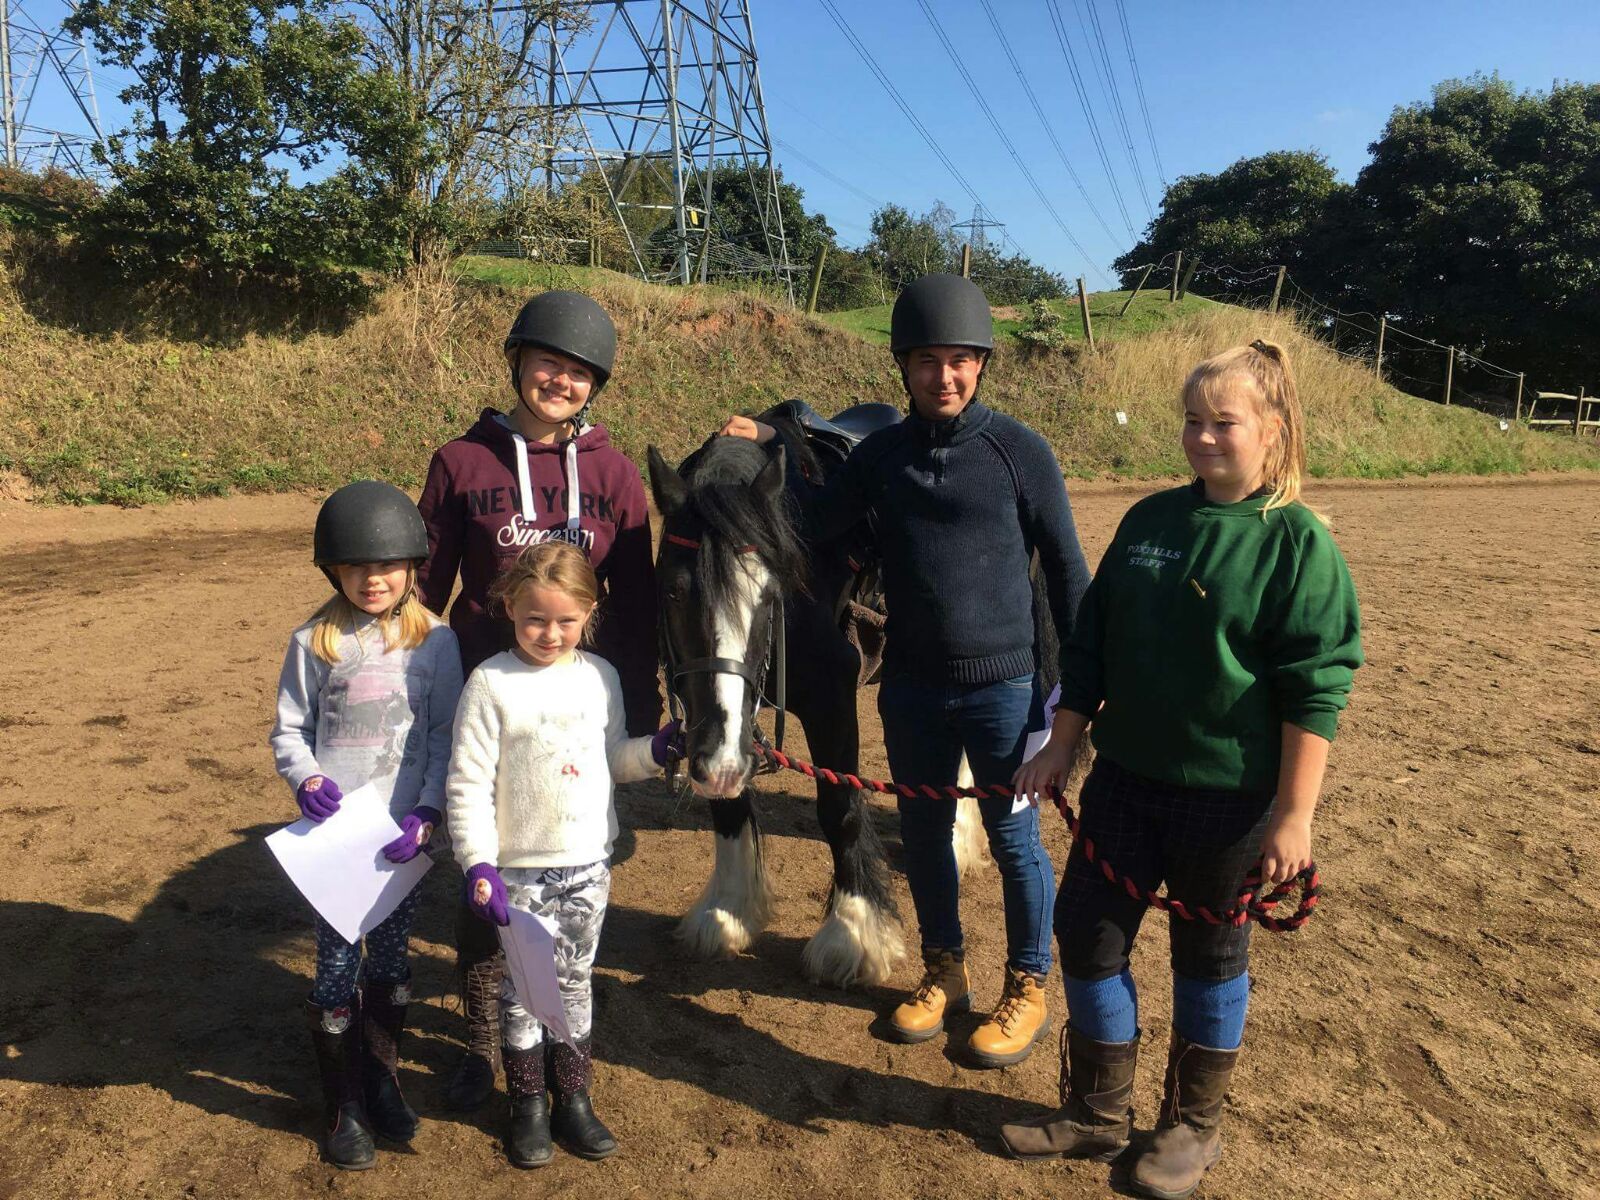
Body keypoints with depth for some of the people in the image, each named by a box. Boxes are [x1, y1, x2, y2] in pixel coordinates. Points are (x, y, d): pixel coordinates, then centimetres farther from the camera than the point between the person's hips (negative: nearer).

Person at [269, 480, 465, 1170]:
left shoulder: (434, 641, -4)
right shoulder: (314, 643, -4)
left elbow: (447, 737, -2)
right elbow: (288, 729, 4)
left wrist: (427, 812, -12)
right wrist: (306, 779, -15)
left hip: (403, 830, 1)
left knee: (391, 957, 14)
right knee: (337, 965, 7)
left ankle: (382, 1080, 35)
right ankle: (344, 1105, 25)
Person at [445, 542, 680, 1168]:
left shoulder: (600, 677, 0)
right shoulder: (491, 684, -13)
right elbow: (468, 784, -13)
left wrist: (655, 750, -6)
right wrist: (478, 865, -18)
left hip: (589, 864, 3)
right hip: (519, 869, -3)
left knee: (575, 982, 15)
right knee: (522, 989, 10)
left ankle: (572, 1099, 31)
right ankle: (528, 1106, 29)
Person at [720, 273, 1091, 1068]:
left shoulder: (1019, 451, -8)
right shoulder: (881, 454, 3)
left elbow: (1066, 569, -3)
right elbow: (812, 526, 4)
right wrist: (761, 452, -7)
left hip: (1004, 683, -4)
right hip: (912, 685, 4)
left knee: (1014, 840, 9)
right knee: (922, 833, 16)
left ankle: (1027, 988, 30)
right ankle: (943, 971, 38)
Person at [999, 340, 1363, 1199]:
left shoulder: (1297, 541, -10)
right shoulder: (1149, 520, 4)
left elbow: (1314, 693, -13)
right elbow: (1090, 643, 9)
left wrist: (1294, 814, -15)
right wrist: (1061, 744, 8)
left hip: (1230, 793, -5)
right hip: (1126, 775, 5)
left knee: (1208, 956, 12)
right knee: (1085, 931, 9)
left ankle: (1192, 1127, 34)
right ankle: (1096, 1112, 30)